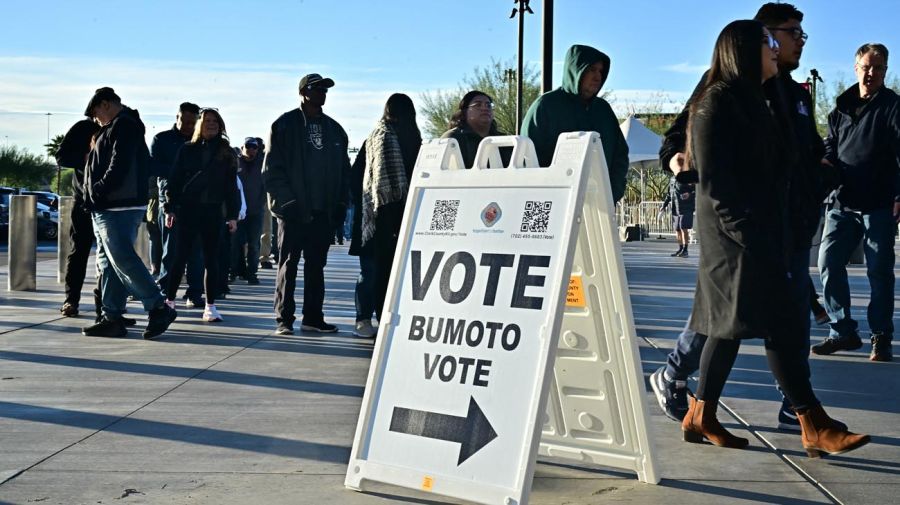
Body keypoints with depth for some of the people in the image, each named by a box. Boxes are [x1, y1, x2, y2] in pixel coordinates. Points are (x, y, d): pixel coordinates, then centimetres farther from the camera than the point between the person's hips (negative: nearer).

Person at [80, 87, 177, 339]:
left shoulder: (122, 126, -9)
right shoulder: (121, 126, 23)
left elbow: (119, 166, -20)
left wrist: (97, 191, -16)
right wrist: (96, 196, 13)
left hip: (117, 208, -11)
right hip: (108, 208, 11)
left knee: (123, 260, -12)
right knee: (108, 263, 10)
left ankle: (159, 308, -8)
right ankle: (112, 318, 12)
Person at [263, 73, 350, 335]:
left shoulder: (334, 129, 14)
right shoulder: (285, 125, -1)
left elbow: (344, 169, 17)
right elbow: (272, 169, -6)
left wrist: (340, 203, 6)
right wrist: (286, 201, -15)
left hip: (323, 212, 5)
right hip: (293, 210, -5)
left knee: (316, 265, 9)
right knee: (288, 264, 0)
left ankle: (313, 317, 15)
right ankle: (284, 319, 3)